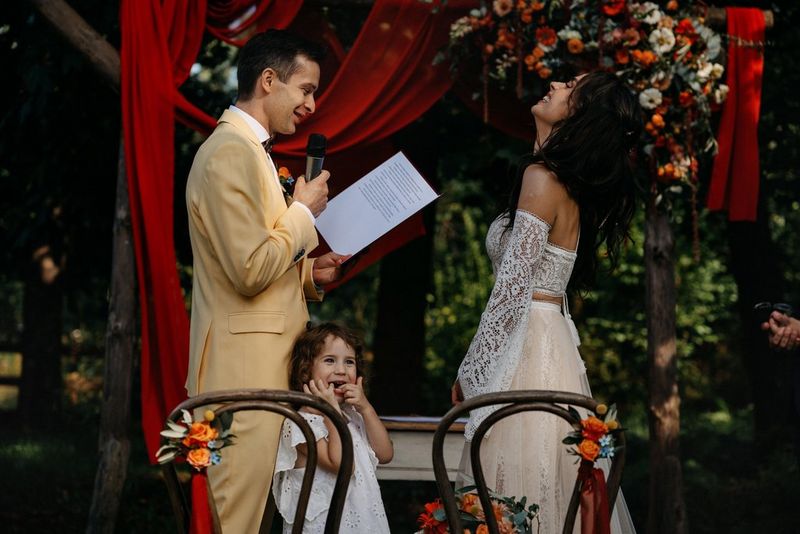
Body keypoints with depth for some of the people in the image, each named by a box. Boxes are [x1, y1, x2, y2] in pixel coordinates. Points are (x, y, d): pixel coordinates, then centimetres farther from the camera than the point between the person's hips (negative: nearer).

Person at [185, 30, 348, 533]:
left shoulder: (247, 150, 20)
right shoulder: (231, 152, -13)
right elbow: (251, 270, -20)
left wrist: (309, 271, 11)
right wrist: (303, 211, -7)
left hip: (261, 366, 10)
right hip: (244, 371, -10)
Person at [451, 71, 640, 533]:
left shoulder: (542, 178, -12)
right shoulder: (571, 183, 15)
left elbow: (512, 288, -17)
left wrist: (470, 373, -11)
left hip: (527, 347, -9)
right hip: (554, 344, 9)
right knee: (554, 493, 9)